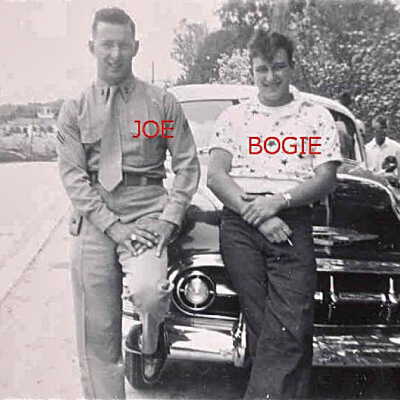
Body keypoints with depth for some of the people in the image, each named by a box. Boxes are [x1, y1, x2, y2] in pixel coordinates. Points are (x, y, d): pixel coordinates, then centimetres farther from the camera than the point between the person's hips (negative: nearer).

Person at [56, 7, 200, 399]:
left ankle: (152, 342, 9)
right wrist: (113, 225, -11)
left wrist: (168, 218, -10)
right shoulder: (74, 109, 7)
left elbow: (187, 164, 3)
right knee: (96, 331, 3)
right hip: (94, 216, 2)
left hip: (147, 208, -1)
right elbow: (72, 175, 0)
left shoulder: (162, 102, 5)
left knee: (148, 291, -27)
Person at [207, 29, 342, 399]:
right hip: (239, 223, 1)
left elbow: (326, 179, 4)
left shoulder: (317, 117, 14)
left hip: (293, 221, 0)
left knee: (289, 330, -12)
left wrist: (279, 200, -13)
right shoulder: (233, 117, 16)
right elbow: (215, 176, 4)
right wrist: (253, 210, -11)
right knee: (262, 327, -2)